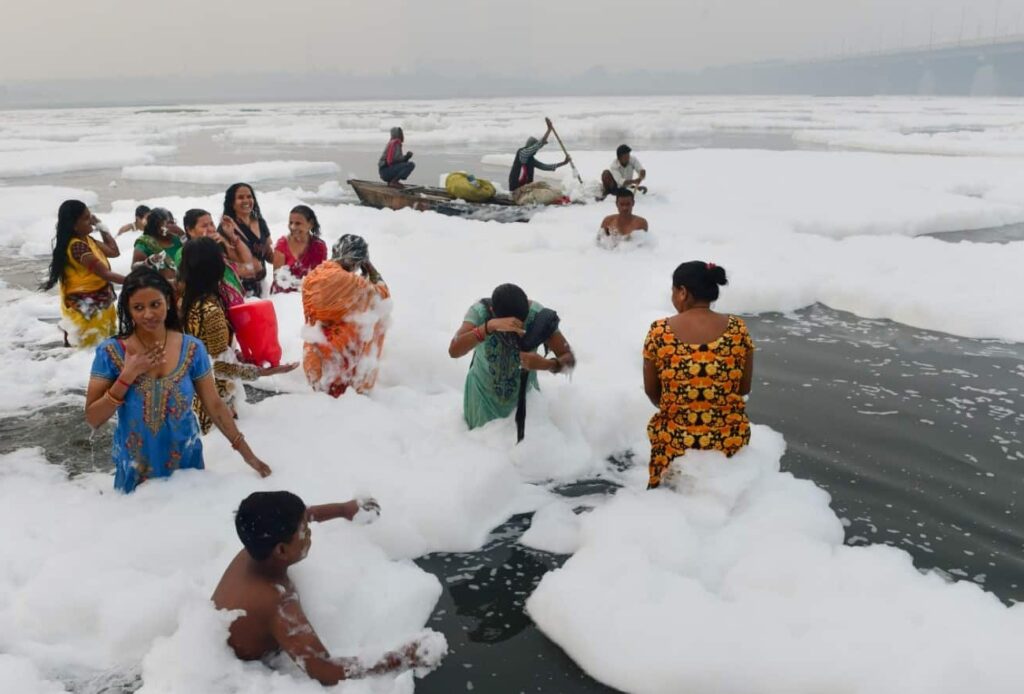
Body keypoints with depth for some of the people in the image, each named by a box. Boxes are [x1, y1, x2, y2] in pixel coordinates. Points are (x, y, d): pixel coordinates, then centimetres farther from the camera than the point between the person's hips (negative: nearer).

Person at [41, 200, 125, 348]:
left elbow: (114, 251, 15)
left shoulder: (87, 240, 6)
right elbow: (105, 274, -26)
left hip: (98, 304, 10)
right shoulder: (77, 246, -24)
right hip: (85, 308, -10)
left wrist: (100, 226, 9)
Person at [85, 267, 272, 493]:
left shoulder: (192, 349, -9)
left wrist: (246, 452, -1)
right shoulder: (110, 352, -12)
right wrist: (128, 376, -22)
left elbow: (214, 405, -2)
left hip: (186, 464, 1)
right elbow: (92, 419, -11)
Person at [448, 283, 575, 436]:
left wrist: (546, 364, -45)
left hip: (524, 395, 1)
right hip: (484, 396, -1)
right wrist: (489, 326, -55)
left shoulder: (539, 315, -27)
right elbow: (453, 351, -42)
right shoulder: (480, 311, -29)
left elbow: (569, 359, -22)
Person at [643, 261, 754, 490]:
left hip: (675, 439, -1)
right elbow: (744, 388, 3)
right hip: (730, 438, 2)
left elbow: (651, 392, 1)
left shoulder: (659, 331, -11)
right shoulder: (737, 328, -7)